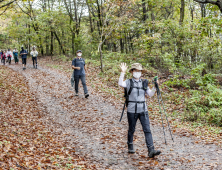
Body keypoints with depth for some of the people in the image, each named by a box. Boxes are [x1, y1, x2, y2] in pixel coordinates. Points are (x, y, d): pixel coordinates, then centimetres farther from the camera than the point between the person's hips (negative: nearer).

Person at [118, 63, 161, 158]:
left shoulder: (144, 83, 11)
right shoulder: (129, 82, -2)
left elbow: (150, 94, 11)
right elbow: (120, 84, -22)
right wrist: (123, 72, -28)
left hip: (143, 110, 3)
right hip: (132, 110, -3)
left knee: (147, 130, -6)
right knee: (131, 130, 12)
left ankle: (151, 150, -10)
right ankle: (130, 147, 32)